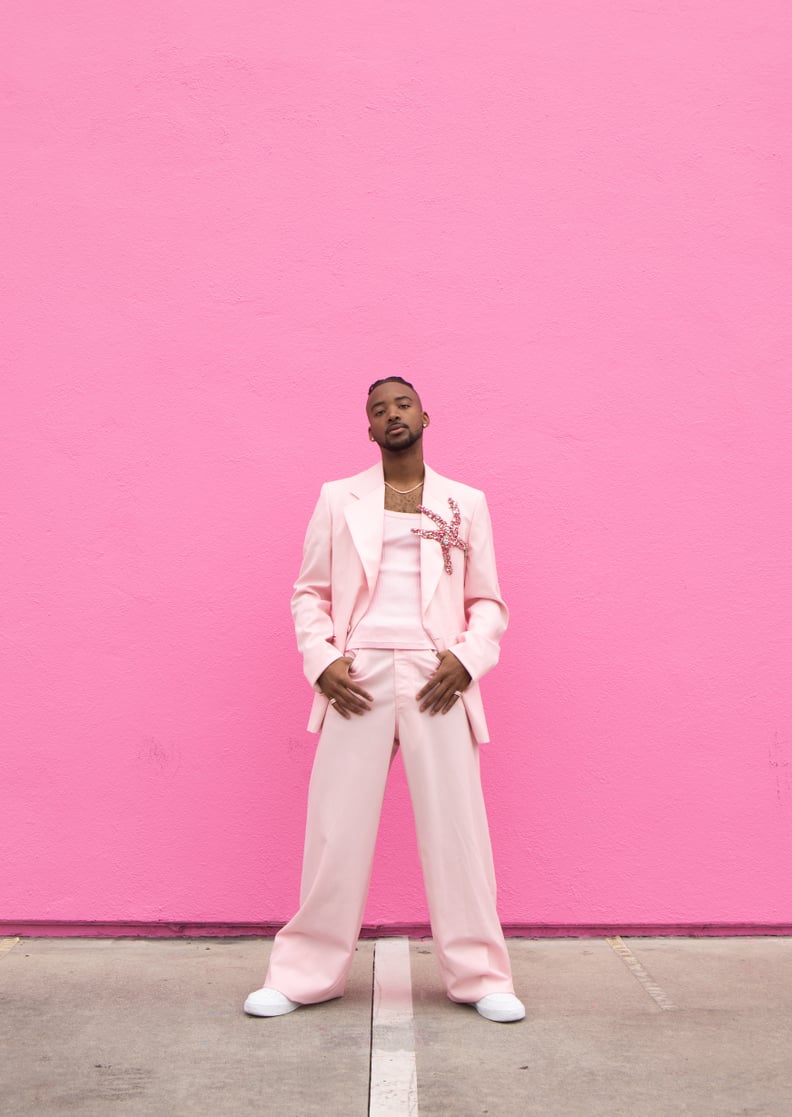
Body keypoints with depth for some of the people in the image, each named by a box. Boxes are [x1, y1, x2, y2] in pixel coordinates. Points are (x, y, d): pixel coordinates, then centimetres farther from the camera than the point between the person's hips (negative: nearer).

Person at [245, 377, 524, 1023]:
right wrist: (321, 660, -6)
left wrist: (466, 657, -7)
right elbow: (309, 592, 10)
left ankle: (480, 976, 17)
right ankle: (307, 975, 18)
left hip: (436, 681, 0)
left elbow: (488, 601, 11)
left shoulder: (466, 503, 11)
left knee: (457, 828, 2)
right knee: (336, 829, 3)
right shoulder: (337, 500, 11)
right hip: (358, 679, 0)